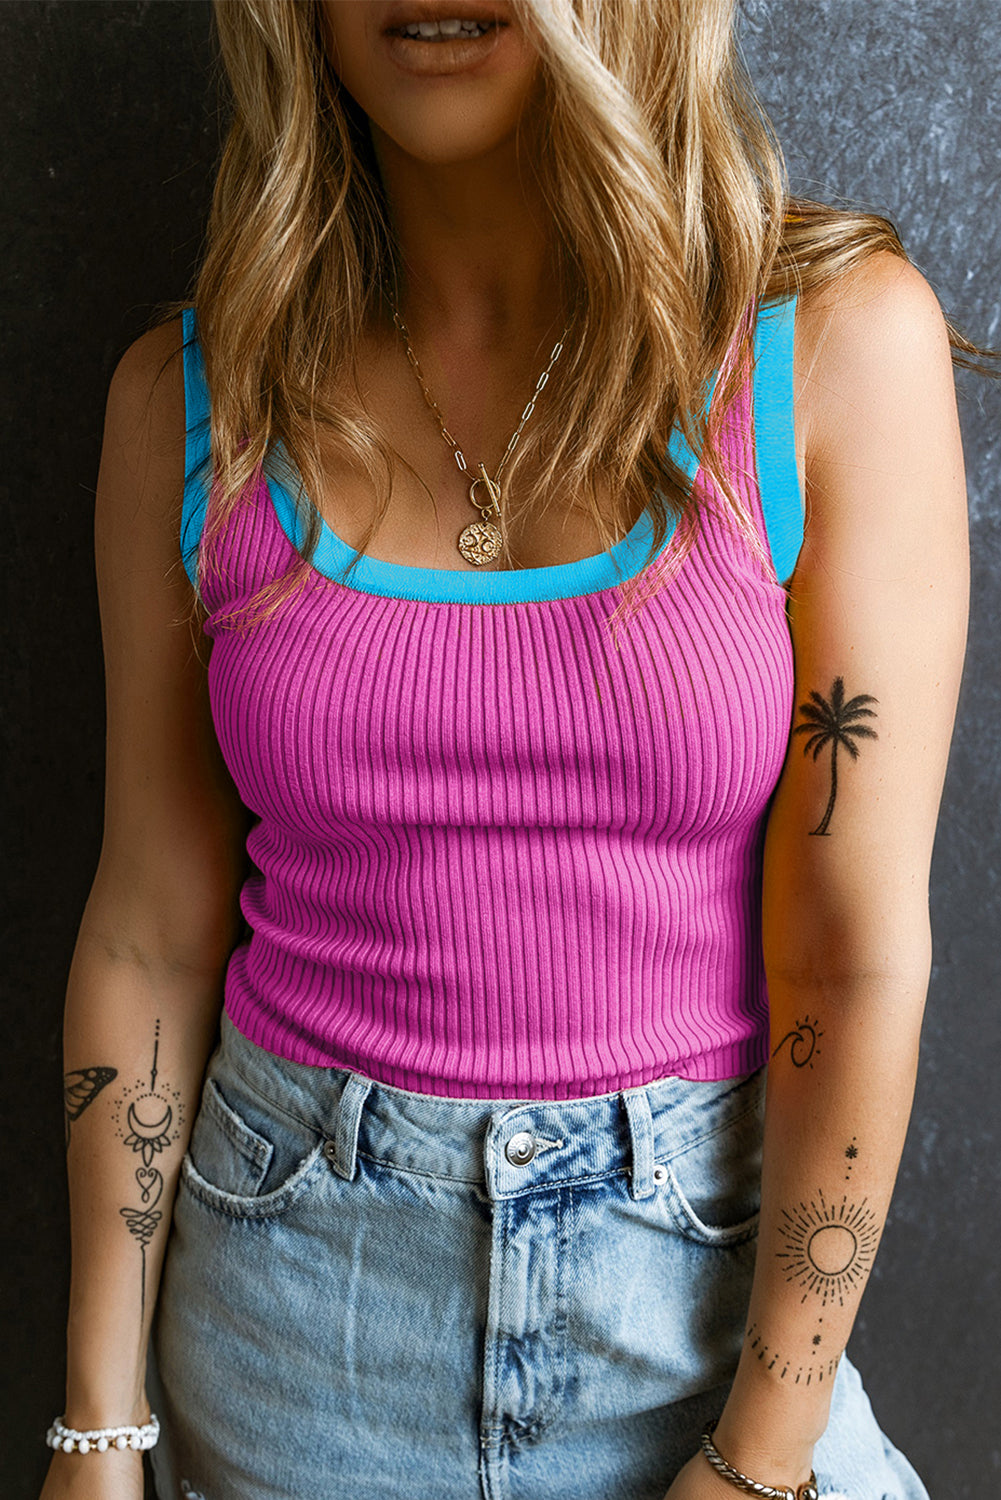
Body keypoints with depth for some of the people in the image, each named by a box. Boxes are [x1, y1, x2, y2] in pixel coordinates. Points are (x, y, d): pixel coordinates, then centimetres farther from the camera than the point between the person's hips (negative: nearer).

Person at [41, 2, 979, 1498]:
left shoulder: (838, 339, -12)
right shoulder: (194, 394, -5)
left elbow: (859, 952, -12)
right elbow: (152, 925, -1)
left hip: (705, 1265, -1)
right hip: (298, 1290, 2)